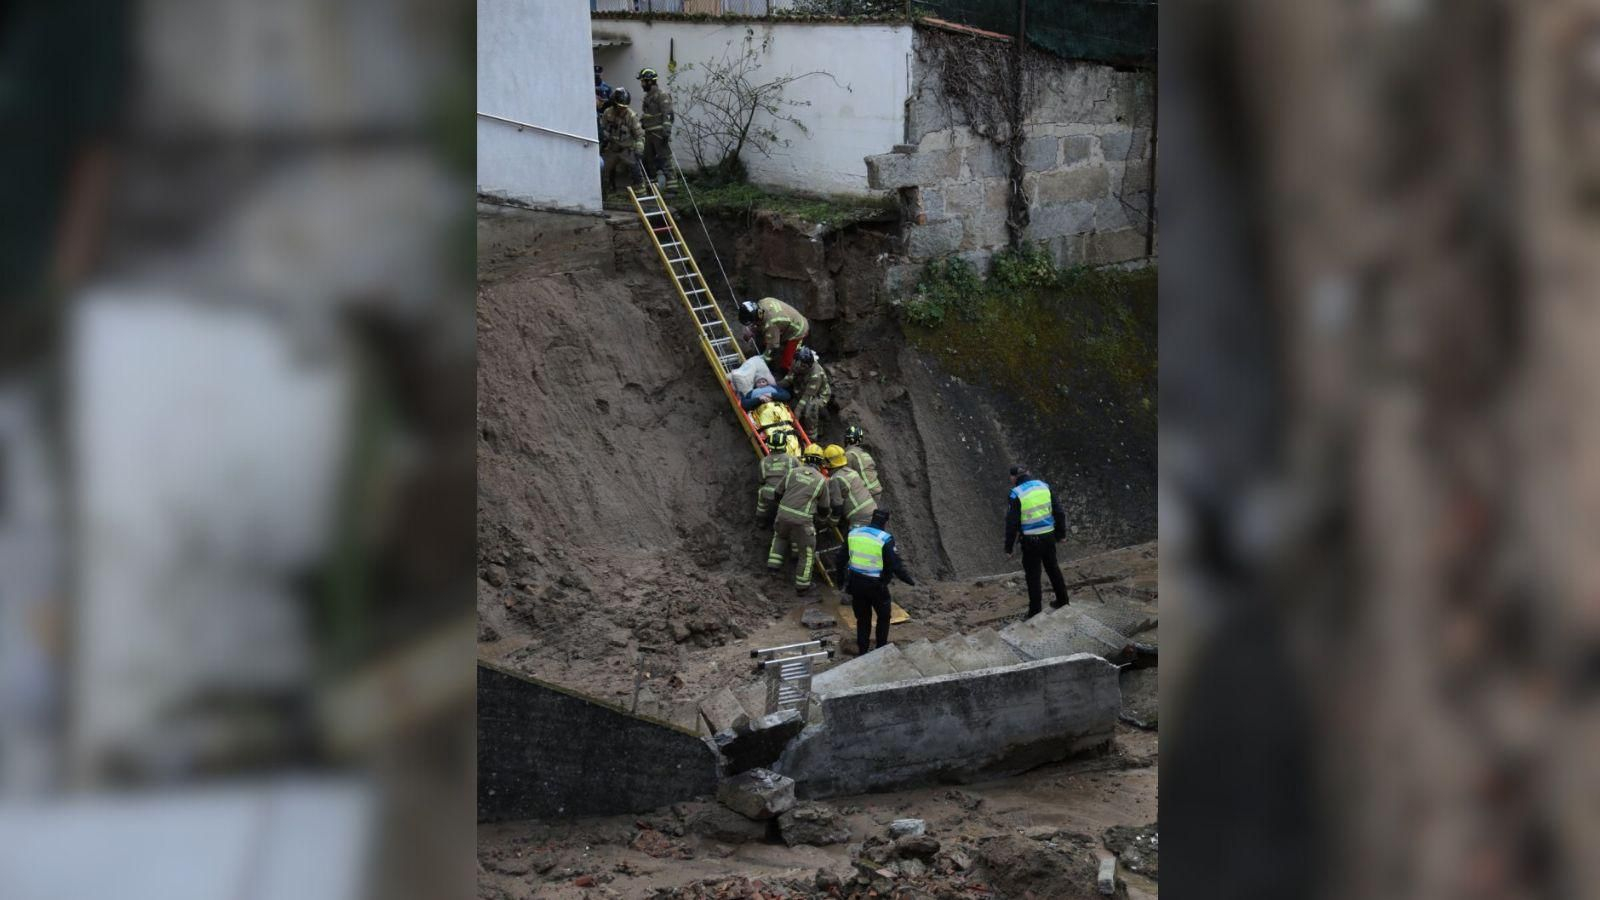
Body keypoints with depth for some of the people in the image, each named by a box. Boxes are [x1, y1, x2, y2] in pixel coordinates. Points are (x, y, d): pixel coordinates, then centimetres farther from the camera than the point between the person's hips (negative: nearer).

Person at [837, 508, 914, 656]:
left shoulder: (853, 533, -2)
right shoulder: (885, 540, -18)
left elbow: (842, 559, 6)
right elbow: (896, 566, -16)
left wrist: (842, 581, 18)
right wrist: (911, 581, -1)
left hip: (856, 583, 4)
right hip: (876, 585, -4)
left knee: (863, 618, 18)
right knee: (883, 616, 18)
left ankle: (862, 651, 22)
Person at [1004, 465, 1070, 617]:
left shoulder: (1017, 494, -14)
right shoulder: (1044, 487, 1)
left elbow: (1012, 523, -14)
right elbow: (1058, 512, 5)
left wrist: (1009, 548, -6)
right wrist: (1060, 534, 17)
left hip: (1031, 540, -5)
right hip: (1048, 536, 5)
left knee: (1033, 575, 6)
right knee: (1053, 568, 23)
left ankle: (1035, 612, 11)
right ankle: (1062, 601, 36)